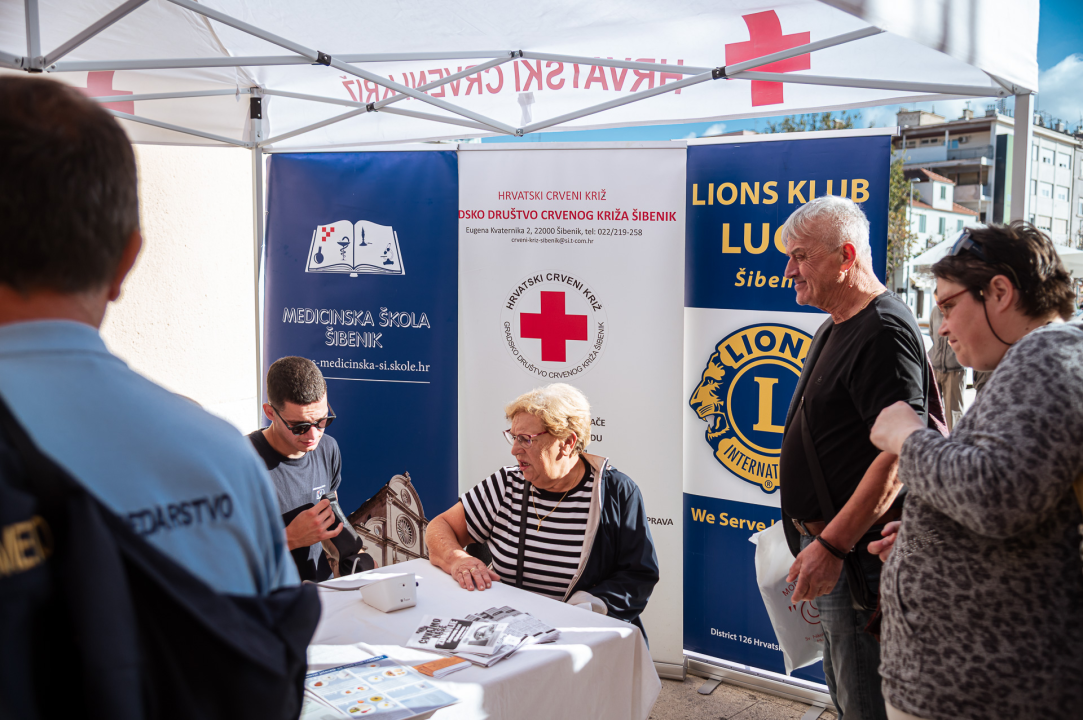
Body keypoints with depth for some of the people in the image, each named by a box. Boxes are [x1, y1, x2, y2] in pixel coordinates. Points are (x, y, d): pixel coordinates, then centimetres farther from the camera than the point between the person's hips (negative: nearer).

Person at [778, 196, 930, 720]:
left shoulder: (884, 332, -18)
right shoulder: (835, 328, 15)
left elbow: (900, 452, -26)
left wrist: (832, 545, -25)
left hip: (856, 555, -10)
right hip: (827, 541, 10)